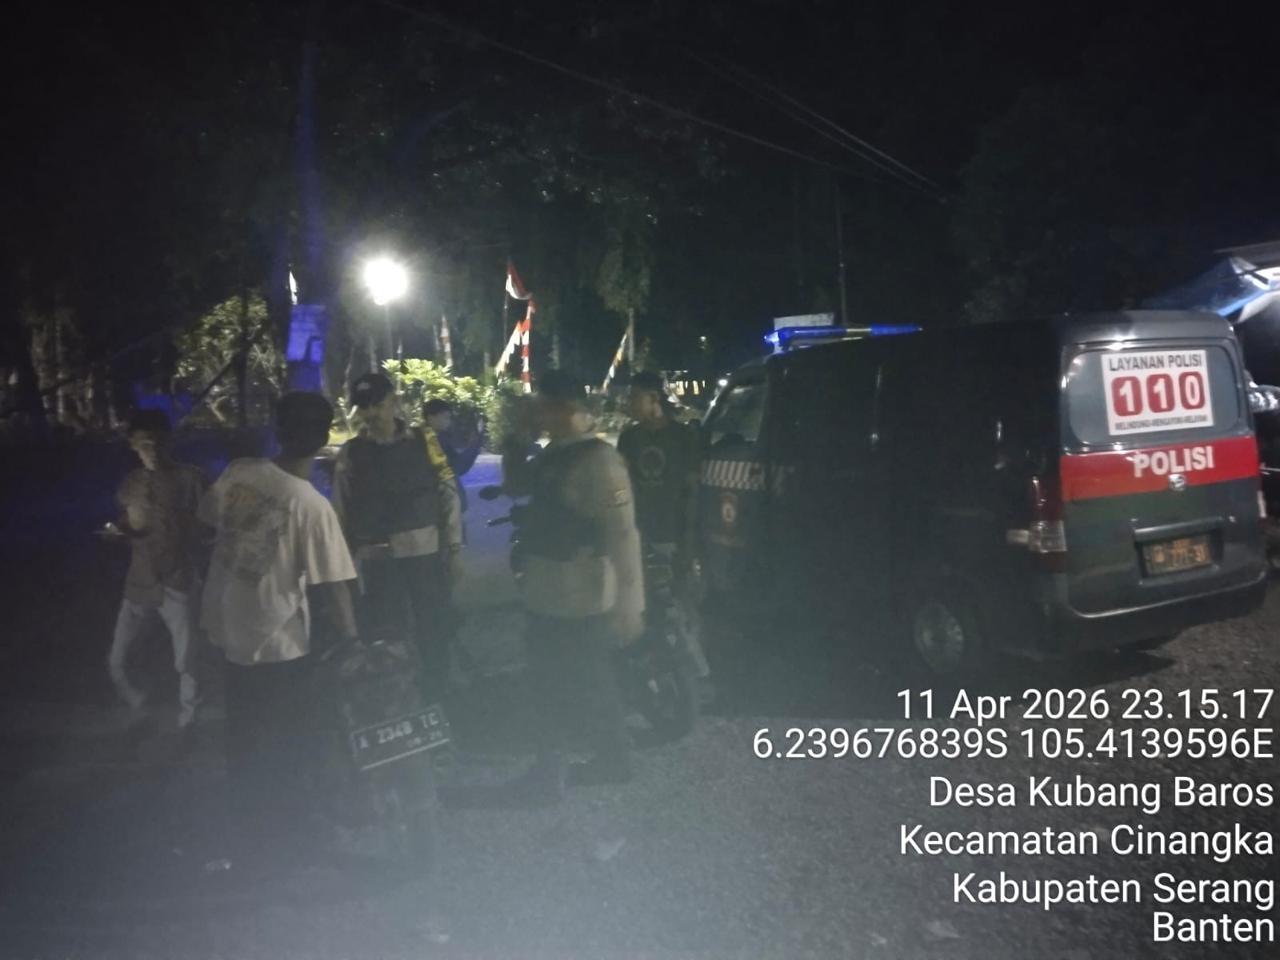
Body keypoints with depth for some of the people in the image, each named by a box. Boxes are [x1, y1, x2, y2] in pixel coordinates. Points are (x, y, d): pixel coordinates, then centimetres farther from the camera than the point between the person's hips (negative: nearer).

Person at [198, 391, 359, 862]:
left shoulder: (238, 473, -7)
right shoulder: (312, 506, -22)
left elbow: (207, 519, 11)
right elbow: (332, 589, -21)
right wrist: (351, 642, -10)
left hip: (230, 629, 6)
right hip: (280, 644, -6)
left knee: (245, 740, 23)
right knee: (289, 746, 14)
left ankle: (252, 831, 41)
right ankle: (285, 838, 29)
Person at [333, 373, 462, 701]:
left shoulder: (424, 441, 1)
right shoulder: (351, 453, 3)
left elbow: (448, 494, 1)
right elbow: (342, 511, 4)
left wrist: (455, 548, -3)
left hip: (426, 552, 0)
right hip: (378, 558, 0)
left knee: (434, 632, 8)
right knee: (389, 636, 9)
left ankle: (436, 701, 26)